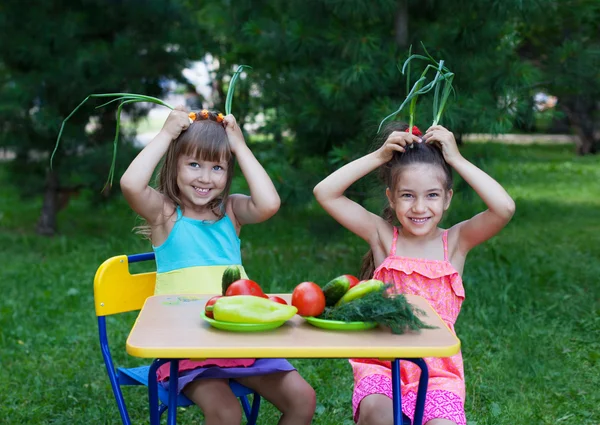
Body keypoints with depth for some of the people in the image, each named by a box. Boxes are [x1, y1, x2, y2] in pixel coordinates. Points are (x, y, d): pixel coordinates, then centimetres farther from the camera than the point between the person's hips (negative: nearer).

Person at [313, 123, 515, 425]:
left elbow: (504, 208, -15)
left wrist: (456, 159, -9)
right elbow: (325, 193, -5)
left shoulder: (455, 241, 2)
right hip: (381, 361, 0)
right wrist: (379, 156, -6)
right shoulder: (383, 236, 2)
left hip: (437, 368, 0)